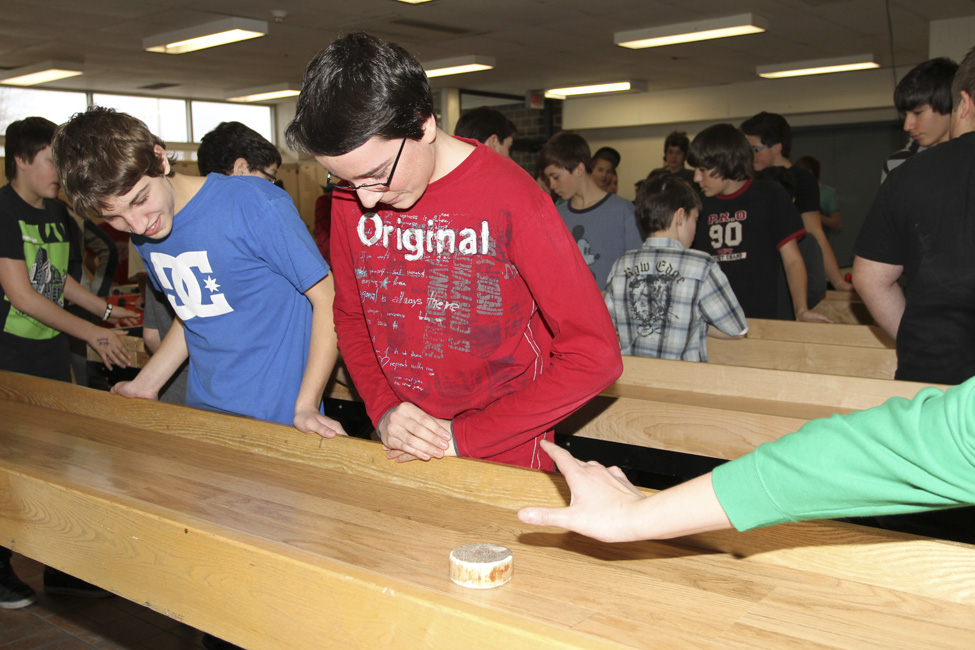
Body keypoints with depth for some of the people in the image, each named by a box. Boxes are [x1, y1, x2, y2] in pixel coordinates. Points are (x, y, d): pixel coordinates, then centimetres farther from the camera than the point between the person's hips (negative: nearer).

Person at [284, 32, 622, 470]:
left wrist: (461, 436, -17)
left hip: (504, 462, -4)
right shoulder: (350, 198, -5)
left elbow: (595, 357, -19)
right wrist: (383, 410, -9)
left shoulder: (510, 201, -20)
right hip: (401, 456, 4)